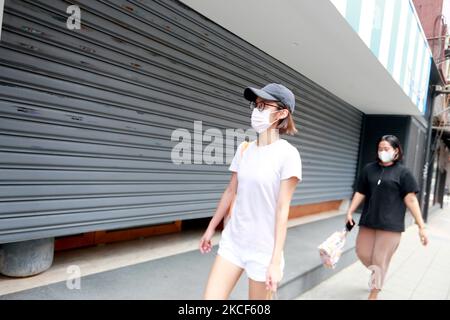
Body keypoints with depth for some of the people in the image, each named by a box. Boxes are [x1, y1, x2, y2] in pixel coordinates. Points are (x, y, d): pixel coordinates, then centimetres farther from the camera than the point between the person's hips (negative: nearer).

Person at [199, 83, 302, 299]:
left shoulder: (287, 154, -14)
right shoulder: (244, 149, 2)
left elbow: (282, 209, -15)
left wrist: (276, 261, -15)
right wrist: (210, 229, 16)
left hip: (263, 248, -5)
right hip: (232, 240, 5)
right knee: (210, 297, 3)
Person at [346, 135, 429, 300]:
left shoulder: (403, 172, -2)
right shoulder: (369, 169, 6)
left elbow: (411, 199, -5)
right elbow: (360, 193, 9)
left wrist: (421, 226, -8)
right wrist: (350, 212, 2)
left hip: (390, 224, -4)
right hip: (368, 221, 4)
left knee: (380, 260, 2)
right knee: (362, 253, 9)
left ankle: (373, 295, 22)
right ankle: (377, 275, 43)